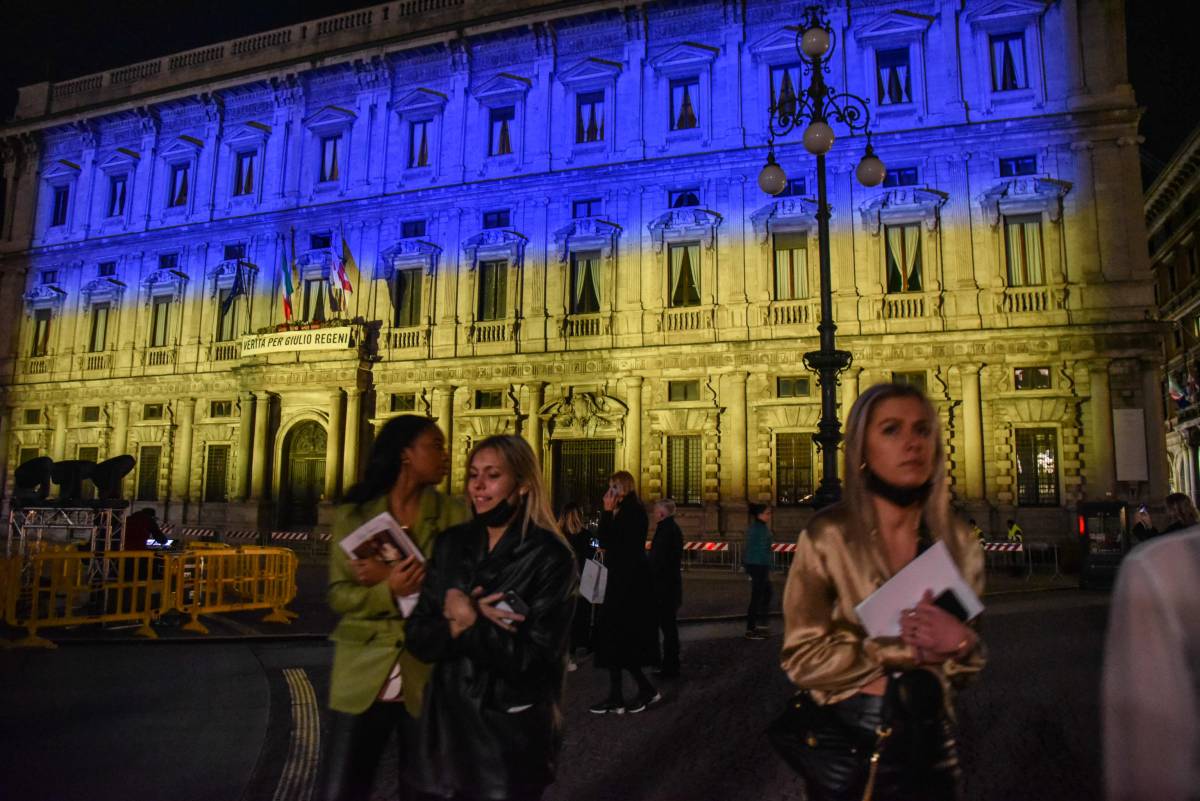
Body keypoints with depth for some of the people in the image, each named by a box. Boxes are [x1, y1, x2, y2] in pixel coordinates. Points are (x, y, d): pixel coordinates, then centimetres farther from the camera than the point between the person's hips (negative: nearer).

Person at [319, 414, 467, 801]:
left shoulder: (454, 514, 0)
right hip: (363, 676, 0)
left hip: (427, 677, 0)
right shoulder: (353, 514, 2)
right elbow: (339, 595, -2)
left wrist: (393, 577, -16)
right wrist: (389, 591, -22)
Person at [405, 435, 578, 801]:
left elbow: (531, 658, -18)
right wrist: (454, 625, -20)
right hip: (447, 722, 5)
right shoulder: (451, 544, 1)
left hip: (510, 733, -4)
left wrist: (468, 622, -13)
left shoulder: (550, 557, -14)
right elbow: (418, 636, -1)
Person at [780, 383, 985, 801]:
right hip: (846, 738, -3)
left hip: (928, 735, 4)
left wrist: (962, 643, -14)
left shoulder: (956, 541, -2)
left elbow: (967, 668, 8)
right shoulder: (827, 536, -15)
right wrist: (904, 647, -19)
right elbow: (803, 658, -16)